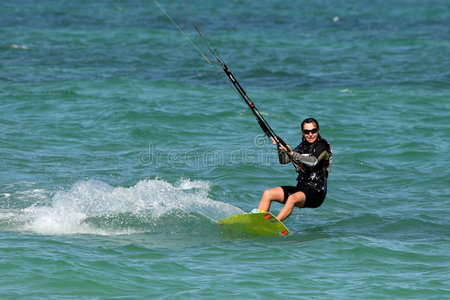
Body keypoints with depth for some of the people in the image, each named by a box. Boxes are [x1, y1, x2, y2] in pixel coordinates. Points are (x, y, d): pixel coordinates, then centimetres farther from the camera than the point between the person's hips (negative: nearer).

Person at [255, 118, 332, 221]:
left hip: (316, 192, -8)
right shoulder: (303, 146, 15)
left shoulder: (322, 146, -7)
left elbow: (313, 162, -27)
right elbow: (283, 160, 10)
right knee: (268, 193, -4)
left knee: (292, 198, -36)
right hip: (300, 188, 8)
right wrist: (280, 148, -8)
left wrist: (292, 154, -38)